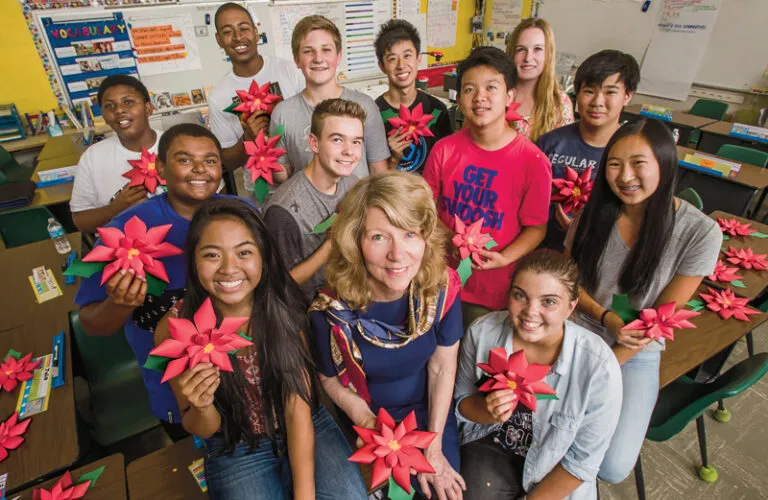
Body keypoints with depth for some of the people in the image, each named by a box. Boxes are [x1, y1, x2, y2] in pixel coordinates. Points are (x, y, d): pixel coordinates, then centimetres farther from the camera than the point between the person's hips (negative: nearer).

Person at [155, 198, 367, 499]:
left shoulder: (283, 308, -17)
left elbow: (298, 412, -14)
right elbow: (203, 431, -5)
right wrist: (202, 407, -28)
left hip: (308, 431, 1)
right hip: (236, 452, 0)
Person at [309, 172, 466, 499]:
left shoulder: (442, 288, -24)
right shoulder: (332, 311, -29)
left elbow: (442, 367, -12)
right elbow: (332, 381, -11)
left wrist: (434, 447, -8)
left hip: (430, 411, 2)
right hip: (368, 419, -1)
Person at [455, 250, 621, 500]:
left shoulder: (599, 367, -25)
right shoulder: (482, 332, -20)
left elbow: (583, 460, -13)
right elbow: (462, 400, -4)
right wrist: (488, 411, -25)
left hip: (555, 472, 1)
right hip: (491, 447, 0)